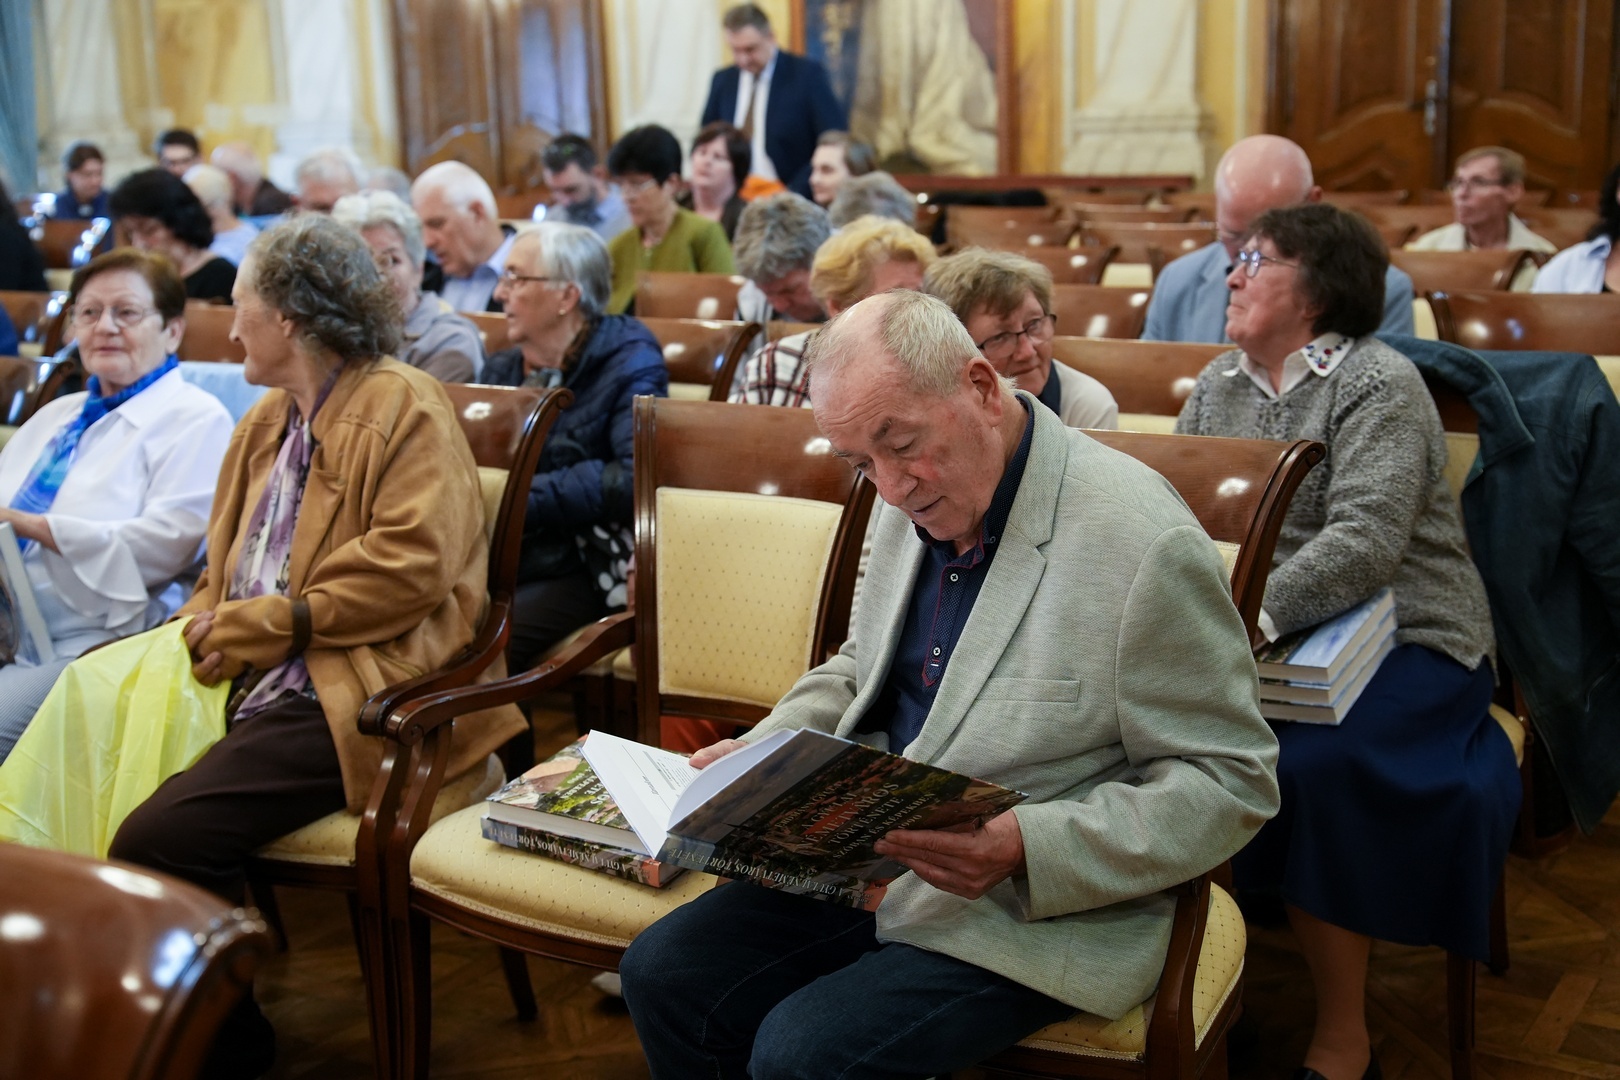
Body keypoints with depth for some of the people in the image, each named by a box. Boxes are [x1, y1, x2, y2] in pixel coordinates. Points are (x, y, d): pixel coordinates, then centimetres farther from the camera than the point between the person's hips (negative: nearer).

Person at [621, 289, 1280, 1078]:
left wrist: (1026, 848, -26)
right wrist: (763, 749, 2)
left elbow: (1231, 783, -16)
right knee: (661, 974, -3)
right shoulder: (912, 499, 4)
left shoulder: (1145, 541, -21)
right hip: (878, 860, 8)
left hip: (1036, 909, -7)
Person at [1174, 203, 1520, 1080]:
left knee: (1309, 767, -32)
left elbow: (1364, 540, -22)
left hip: (1407, 643, -5)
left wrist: (1253, 612, -35)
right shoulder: (1219, 383, 13)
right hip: (1275, 642, 5)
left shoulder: (1378, 384, -9)